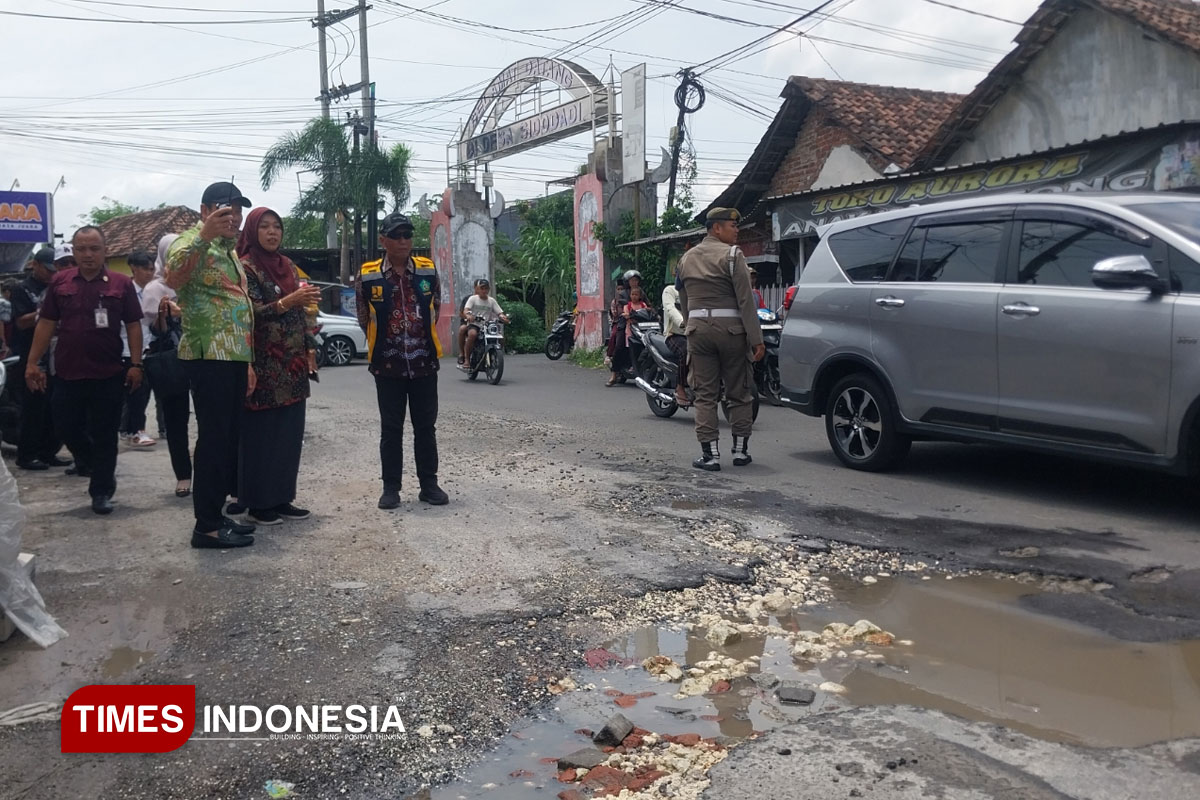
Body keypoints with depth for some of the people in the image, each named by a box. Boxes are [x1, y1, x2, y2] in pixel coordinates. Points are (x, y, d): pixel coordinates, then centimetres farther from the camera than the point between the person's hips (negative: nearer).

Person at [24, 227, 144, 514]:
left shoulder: (121, 283, -1)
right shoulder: (60, 282, 4)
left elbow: (133, 326, 1)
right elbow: (46, 324, 6)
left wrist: (136, 364, -6)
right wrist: (33, 363, 2)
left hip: (108, 374, -2)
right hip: (67, 373, 2)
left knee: (104, 435, 4)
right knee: (67, 429, 7)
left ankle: (101, 491, 16)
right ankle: (100, 467, 32)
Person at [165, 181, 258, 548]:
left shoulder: (229, 250, 22)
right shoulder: (192, 242, -7)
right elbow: (173, 277, -31)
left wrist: (247, 362, 24)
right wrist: (204, 235, -42)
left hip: (233, 356, 9)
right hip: (209, 356, -9)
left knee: (229, 438, 12)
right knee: (214, 438, -7)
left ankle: (217, 514, 21)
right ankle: (207, 526, -1)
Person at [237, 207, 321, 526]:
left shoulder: (288, 266, 15)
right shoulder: (246, 267, -6)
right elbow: (251, 313, -16)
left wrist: (310, 348, 14)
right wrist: (286, 301, -27)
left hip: (292, 366, 7)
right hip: (264, 367, -7)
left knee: (290, 434, 8)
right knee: (261, 435, -2)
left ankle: (281, 498, 17)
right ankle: (258, 504, 7)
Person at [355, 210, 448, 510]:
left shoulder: (428, 270, 1)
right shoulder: (368, 276, -4)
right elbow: (364, 318, 8)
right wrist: (385, 342, 11)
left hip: (424, 364, 1)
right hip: (388, 367, -1)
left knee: (426, 428, 8)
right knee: (391, 429, 6)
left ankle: (429, 485, 17)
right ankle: (391, 487, 14)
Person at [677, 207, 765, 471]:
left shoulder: (687, 258, 13)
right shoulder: (732, 255, -6)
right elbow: (746, 300, -11)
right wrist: (756, 338, -10)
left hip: (698, 329, 4)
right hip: (730, 328, -4)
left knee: (705, 395, 5)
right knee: (739, 392, 8)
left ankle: (710, 454, 1)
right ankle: (740, 450, 15)